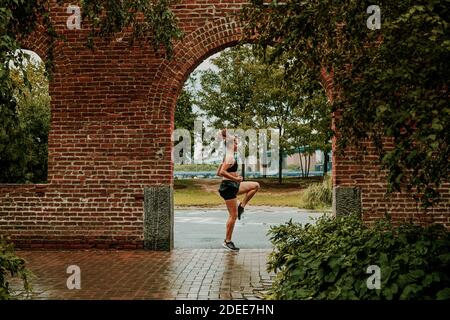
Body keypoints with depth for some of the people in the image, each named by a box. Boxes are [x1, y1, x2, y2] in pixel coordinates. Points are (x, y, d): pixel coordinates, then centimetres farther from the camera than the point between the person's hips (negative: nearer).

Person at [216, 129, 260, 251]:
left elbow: (218, 173, 18)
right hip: (228, 187, -10)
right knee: (233, 215, -4)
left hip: (233, 186, 10)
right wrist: (235, 178, -21)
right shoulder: (230, 158, -15)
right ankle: (227, 241, 5)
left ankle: (241, 206, 12)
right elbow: (222, 172, -29)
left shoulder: (227, 157, 13)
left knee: (256, 185, 18)